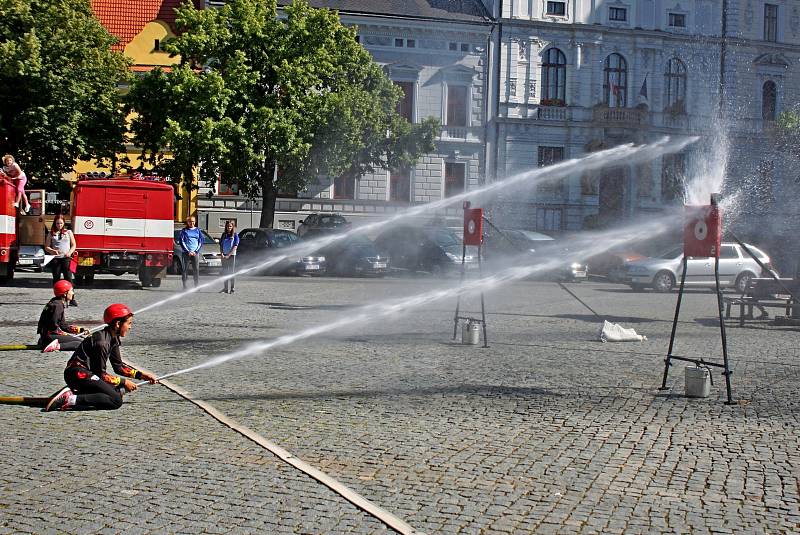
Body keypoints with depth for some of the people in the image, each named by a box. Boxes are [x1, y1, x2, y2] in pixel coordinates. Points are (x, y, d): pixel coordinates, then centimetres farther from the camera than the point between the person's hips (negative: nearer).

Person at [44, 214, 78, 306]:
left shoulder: (68, 232, 10)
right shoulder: (51, 234, 11)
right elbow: (46, 247, 8)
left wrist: (70, 252, -9)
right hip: (55, 258, 1)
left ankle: (71, 299, -11)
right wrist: (52, 251, -12)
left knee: (68, 278, -8)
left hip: (66, 258, -1)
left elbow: (73, 245, 10)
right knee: (56, 279, 4)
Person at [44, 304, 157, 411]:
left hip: (87, 373, 11)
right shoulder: (101, 342, -19)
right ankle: (72, 399, -25)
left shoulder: (113, 339, 10)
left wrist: (141, 375, 7)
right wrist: (123, 382, -9)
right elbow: (101, 374, -15)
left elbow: (118, 366, 15)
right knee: (116, 400, -18)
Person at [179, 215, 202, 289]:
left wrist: (196, 251, -2)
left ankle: (196, 285, -2)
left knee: (196, 269, -5)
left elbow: (201, 242, 11)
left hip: (195, 253, 1)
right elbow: (181, 242, 0)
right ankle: (184, 286, 2)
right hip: (185, 253, -1)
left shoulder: (197, 230, 12)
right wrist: (188, 252, -9)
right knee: (185, 270, -2)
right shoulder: (184, 231, 6)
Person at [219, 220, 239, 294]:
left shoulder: (235, 235, -3)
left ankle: (232, 289, -2)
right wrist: (222, 254, -5)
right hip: (224, 255, 4)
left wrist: (228, 255, -14)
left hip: (231, 255, -4)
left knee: (232, 272, -3)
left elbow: (235, 247, -9)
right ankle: (225, 288, 12)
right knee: (224, 272, 6)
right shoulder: (224, 234, 9)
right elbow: (221, 245, 10)